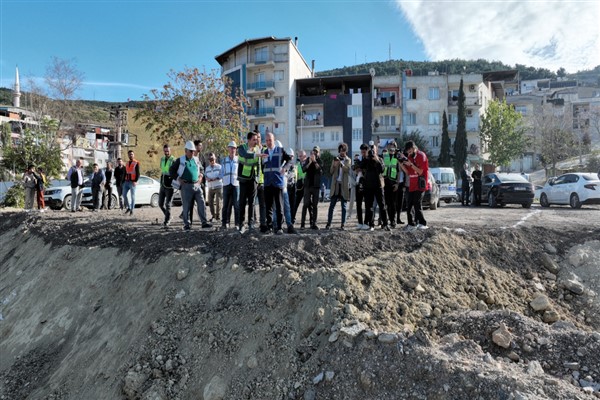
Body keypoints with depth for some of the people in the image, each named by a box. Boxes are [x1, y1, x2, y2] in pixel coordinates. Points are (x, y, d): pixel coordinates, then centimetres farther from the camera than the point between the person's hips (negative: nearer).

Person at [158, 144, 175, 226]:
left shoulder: (173, 160, -12)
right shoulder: (162, 159, 11)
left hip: (170, 185, -7)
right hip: (162, 185, 7)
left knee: (168, 204, -6)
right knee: (160, 203, 12)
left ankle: (167, 221, 5)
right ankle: (168, 217, 31)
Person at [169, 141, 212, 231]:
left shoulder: (196, 159, 12)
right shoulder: (180, 160, -1)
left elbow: (201, 169, 27)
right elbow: (171, 170, 4)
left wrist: (200, 177, 11)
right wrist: (178, 179, -4)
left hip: (197, 185, 4)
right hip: (186, 186, -4)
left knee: (201, 204, -2)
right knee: (186, 206, 2)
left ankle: (204, 223, 1)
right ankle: (186, 225, 12)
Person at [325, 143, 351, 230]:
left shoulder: (348, 160, 7)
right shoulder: (335, 159, 13)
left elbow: (347, 169, -12)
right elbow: (331, 171, 7)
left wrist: (341, 163, -27)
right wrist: (334, 165, -12)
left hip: (344, 185, -2)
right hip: (335, 184, 2)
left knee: (344, 206, 2)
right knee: (331, 205, 0)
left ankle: (343, 224, 6)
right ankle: (328, 223, 3)